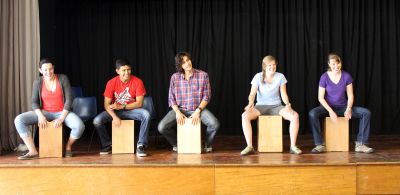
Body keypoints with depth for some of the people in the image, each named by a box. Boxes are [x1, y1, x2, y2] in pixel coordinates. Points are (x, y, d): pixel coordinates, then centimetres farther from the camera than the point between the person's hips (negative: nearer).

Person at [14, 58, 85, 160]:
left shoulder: (63, 78, -7)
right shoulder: (38, 82, -1)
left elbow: (69, 99, -9)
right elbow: (34, 102, -1)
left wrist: (62, 118, -20)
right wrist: (40, 116, -21)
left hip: (62, 112, -2)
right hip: (44, 112, 2)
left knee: (80, 126, -32)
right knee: (19, 120, -21)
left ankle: (68, 146, 1)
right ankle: (33, 151, -16)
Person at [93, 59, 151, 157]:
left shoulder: (137, 82, -14)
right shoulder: (111, 83, -11)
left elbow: (139, 103, -15)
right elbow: (107, 104, -11)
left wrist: (121, 106, -24)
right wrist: (114, 117, -29)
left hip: (132, 110, -1)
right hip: (116, 111, 1)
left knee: (146, 114, -32)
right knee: (97, 121, -21)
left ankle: (141, 145, -21)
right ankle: (107, 145, 4)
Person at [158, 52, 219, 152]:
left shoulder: (203, 75, -4)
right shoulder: (175, 77, -1)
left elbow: (206, 96, -4)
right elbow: (171, 98, 1)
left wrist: (198, 111, -17)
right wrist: (177, 112, -15)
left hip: (198, 108, -1)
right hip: (180, 109, 1)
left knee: (215, 124, -28)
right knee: (161, 127, -21)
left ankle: (208, 144, 7)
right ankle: (176, 143, 12)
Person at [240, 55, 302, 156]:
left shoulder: (280, 77, -2)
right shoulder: (258, 77, -7)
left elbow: (283, 94, -1)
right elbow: (252, 94, -13)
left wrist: (288, 104, -22)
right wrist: (251, 103, -35)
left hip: (276, 106, 1)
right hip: (261, 106, -1)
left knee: (295, 116, -27)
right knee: (245, 116, -32)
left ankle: (293, 146, -15)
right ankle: (249, 147, -25)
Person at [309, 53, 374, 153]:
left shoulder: (346, 76, -6)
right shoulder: (324, 77, -11)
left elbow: (350, 96, -2)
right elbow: (320, 97, -9)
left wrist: (348, 109, -20)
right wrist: (330, 111, -21)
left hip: (342, 107, 2)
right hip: (328, 107, -2)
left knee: (366, 113, -19)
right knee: (312, 114, -34)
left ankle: (360, 144, -16)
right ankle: (319, 145, -27)